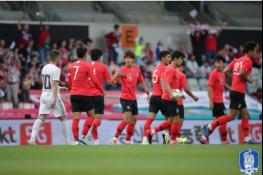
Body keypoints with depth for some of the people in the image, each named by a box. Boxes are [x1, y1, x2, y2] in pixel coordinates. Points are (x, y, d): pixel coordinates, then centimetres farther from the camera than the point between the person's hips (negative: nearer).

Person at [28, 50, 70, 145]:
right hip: (53, 95, -6)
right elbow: (54, 84, -20)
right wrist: (54, 99, -23)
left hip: (44, 95, 6)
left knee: (41, 118, -2)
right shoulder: (56, 69, -12)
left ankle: (32, 139, -17)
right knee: (62, 118, 7)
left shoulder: (44, 68, 12)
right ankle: (67, 141, 12)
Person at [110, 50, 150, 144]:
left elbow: (141, 82, 18)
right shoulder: (123, 70, -14)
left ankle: (128, 141, 22)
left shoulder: (137, 69, 4)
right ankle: (115, 138, -18)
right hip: (125, 98, -7)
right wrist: (117, 75, -47)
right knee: (127, 119, -20)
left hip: (133, 98, 7)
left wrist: (147, 92, 17)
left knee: (134, 120, 11)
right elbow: (112, 80, -27)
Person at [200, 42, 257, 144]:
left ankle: (247, 140, 10)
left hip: (234, 90, 9)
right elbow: (241, 73, -24)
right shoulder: (248, 61, -10)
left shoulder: (237, 60, 14)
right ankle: (210, 127, -10)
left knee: (245, 115, 11)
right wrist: (249, 80, -8)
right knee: (232, 116, -8)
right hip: (238, 92, -9)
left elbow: (226, 71, 9)